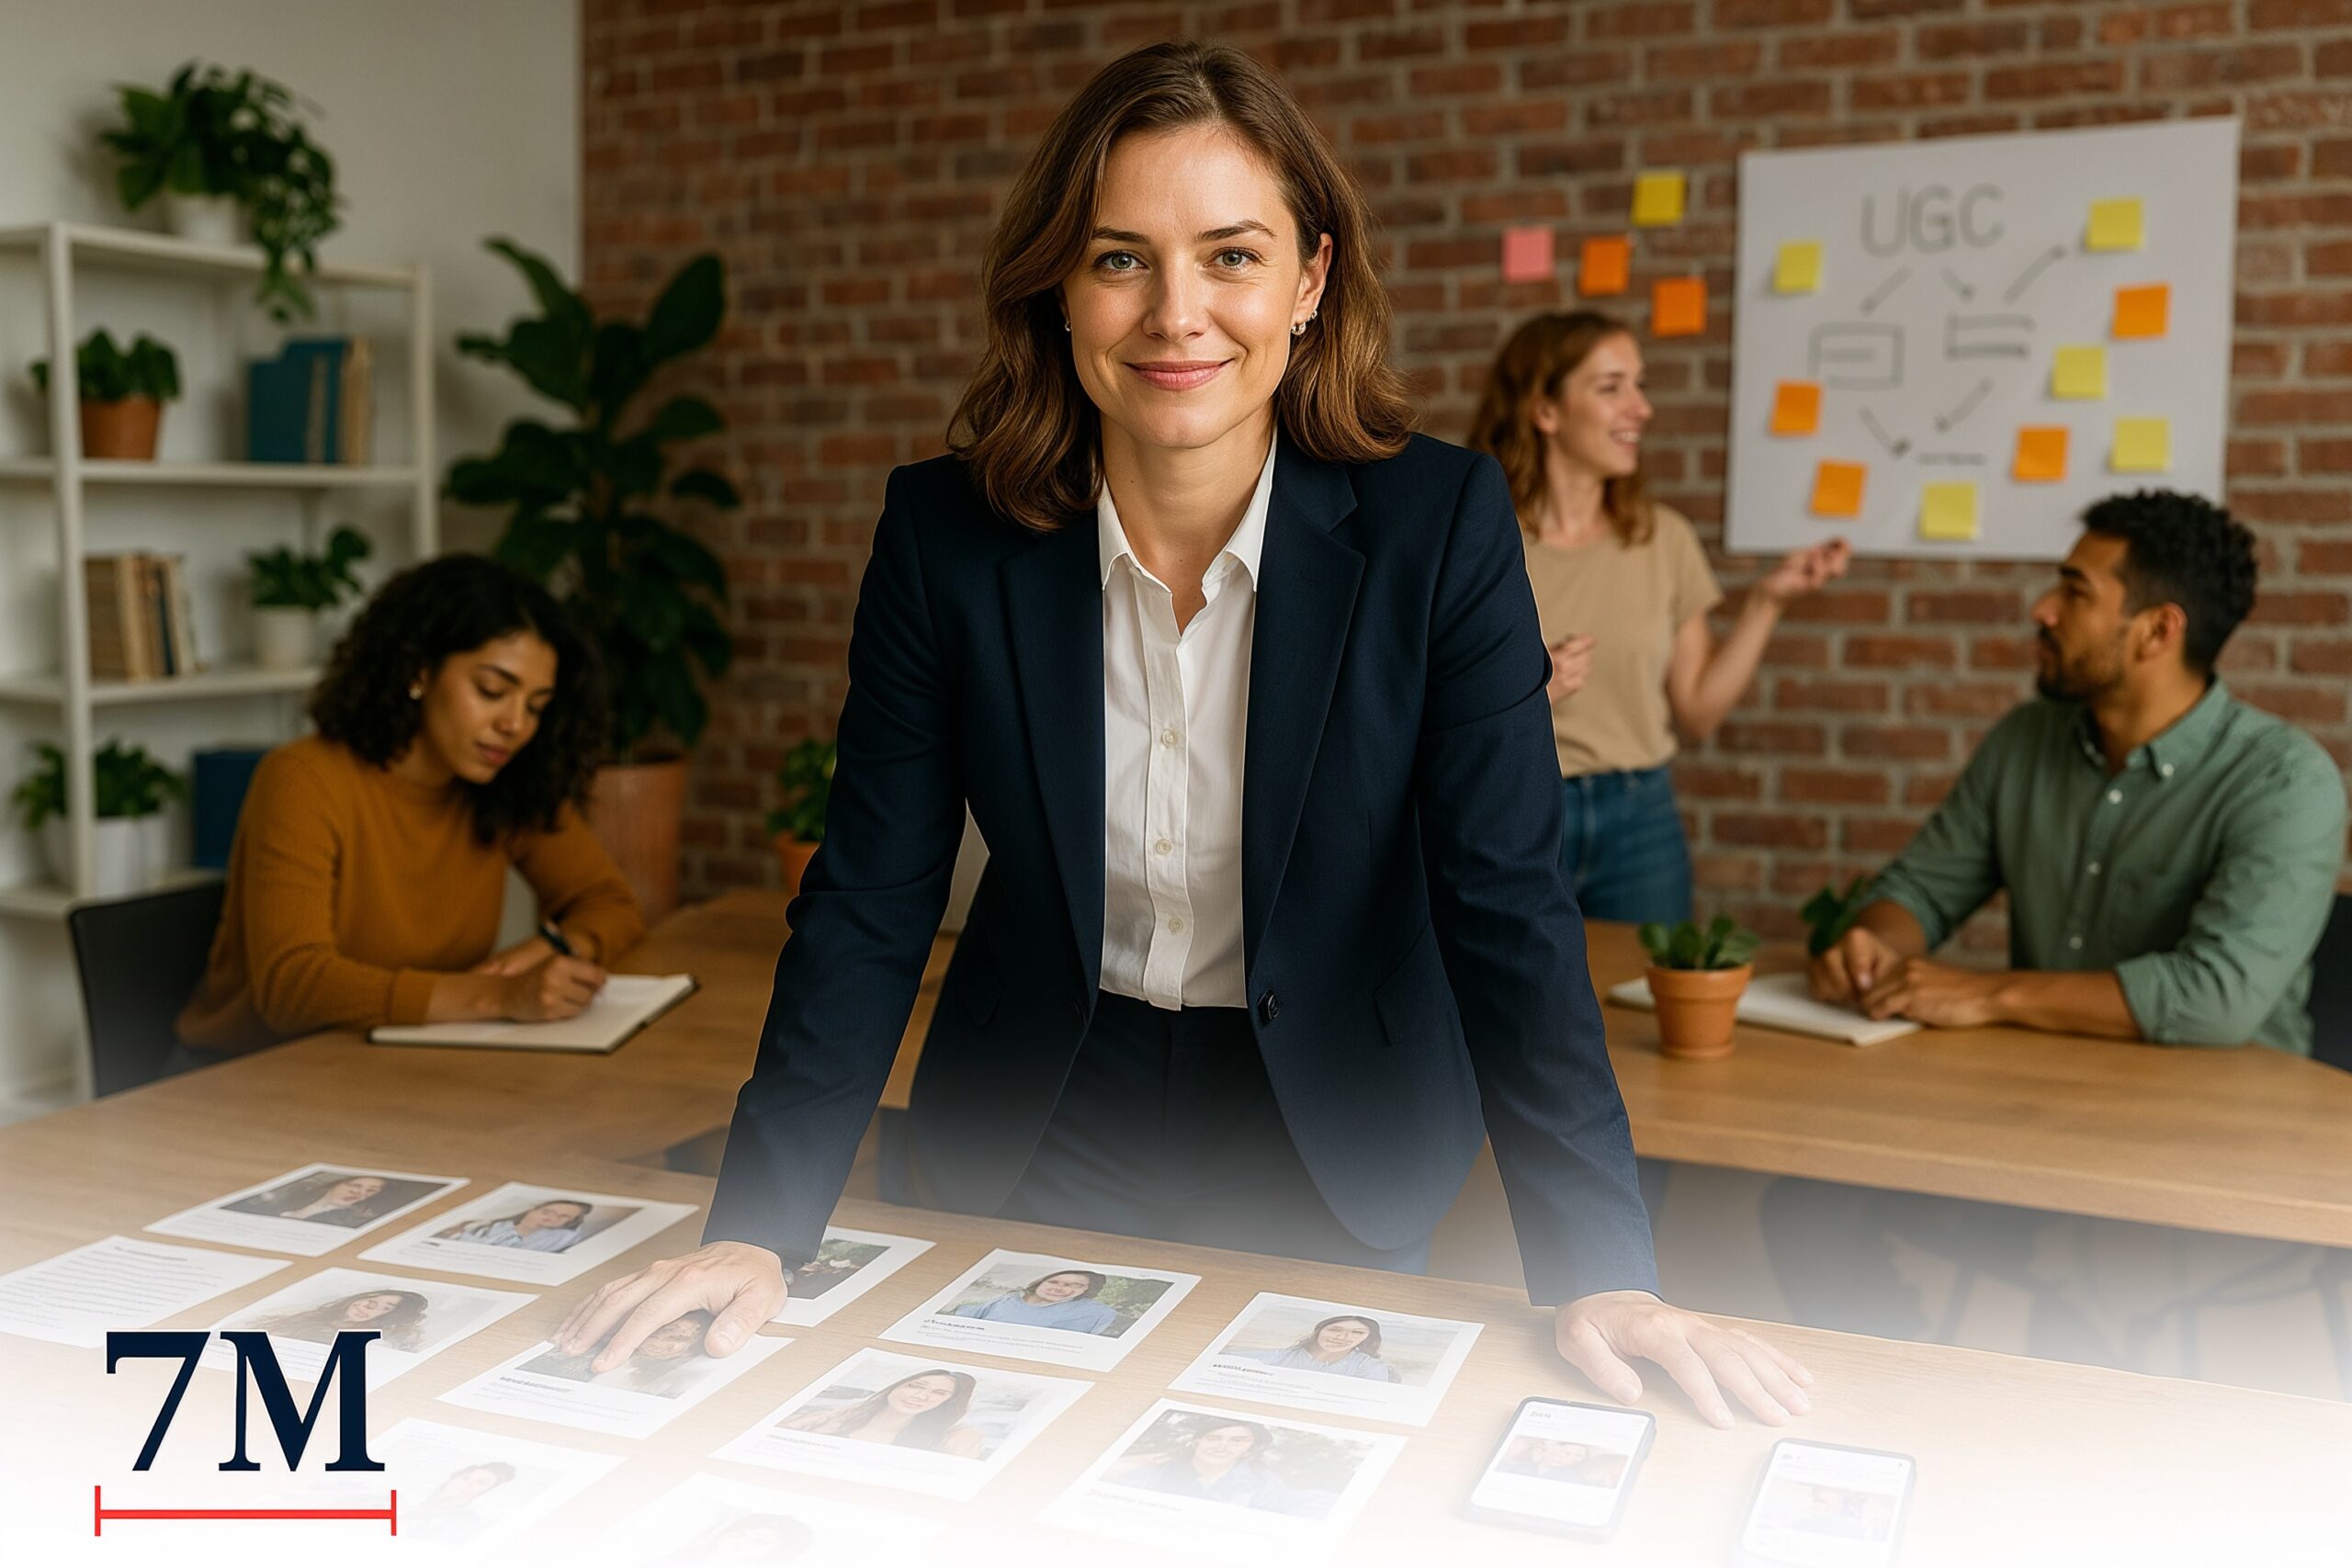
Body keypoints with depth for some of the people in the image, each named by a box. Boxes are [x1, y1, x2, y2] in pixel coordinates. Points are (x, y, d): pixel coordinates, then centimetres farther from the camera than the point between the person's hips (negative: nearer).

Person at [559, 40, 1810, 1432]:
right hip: (1038, 1135, 1)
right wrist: (761, 1227, -18)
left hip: (1327, 1155, 0)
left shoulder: (1440, 525, -18)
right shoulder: (946, 532, -14)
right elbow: (872, 901, -11)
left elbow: (1508, 903, -19)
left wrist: (1601, 1271, -27)